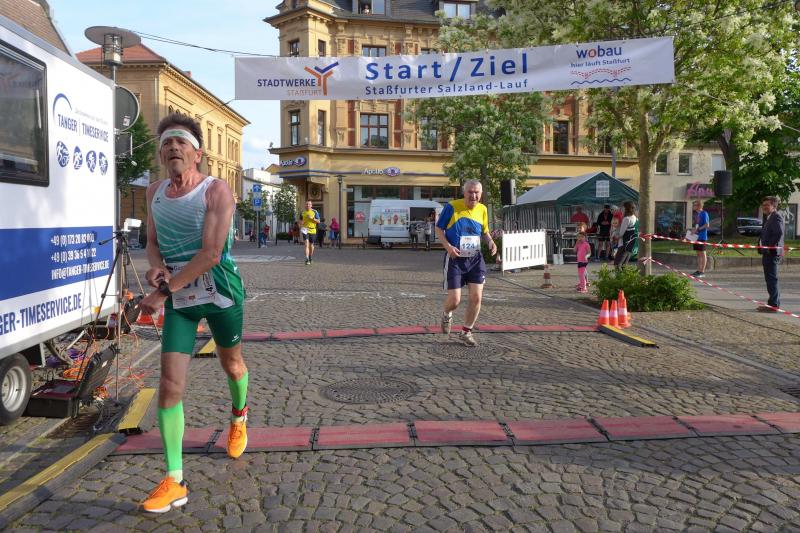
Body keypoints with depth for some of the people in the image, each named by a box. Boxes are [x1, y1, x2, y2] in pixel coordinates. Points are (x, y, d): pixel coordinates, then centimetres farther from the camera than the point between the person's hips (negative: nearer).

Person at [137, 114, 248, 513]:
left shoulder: (216, 191, -12)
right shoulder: (155, 192, 7)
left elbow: (211, 254, -21)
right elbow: (153, 242, 16)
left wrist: (163, 292, -21)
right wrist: (156, 267, -8)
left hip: (221, 293, -4)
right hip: (179, 299, 4)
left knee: (232, 364, 18)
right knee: (169, 386, -6)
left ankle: (239, 419, 53)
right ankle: (174, 483, 1)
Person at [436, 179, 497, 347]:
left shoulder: (482, 209, 3)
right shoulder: (452, 207, -11)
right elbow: (439, 229, -4)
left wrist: (491, 242, -5)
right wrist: (448, 246, -19)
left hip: (475, 259, 4)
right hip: (455, 259, -4)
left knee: (476, 297, -2)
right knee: (455, 300, -5)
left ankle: (466, 332, 18)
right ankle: (447, 315, 33)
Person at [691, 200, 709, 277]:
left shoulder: (704, 213, -10)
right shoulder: (695, 214, 15)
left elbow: (707, 225, -16)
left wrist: (698, 229, -17)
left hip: (702, 236, -8)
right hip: (696, 236, 8)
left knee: (702, 253, -4)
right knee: (698, 253, 12)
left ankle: (702, 272, -1)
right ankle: (698, 270, 18)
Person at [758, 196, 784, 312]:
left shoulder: (776, 217, -13)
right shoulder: (769, 218, 18)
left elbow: (779, 233, -25)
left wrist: (771, 248, -22)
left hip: (772, 253, -10)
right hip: (767, 253, 10)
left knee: (772, 279, -8)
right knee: (770, 279, 16)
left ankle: (773, 305, -6)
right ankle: (774, 303, 25)